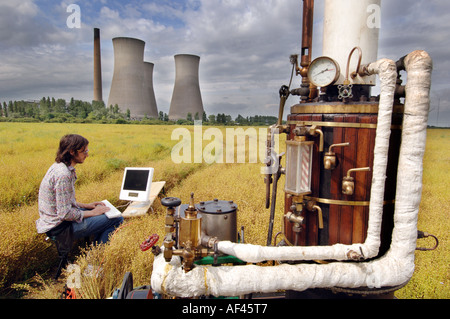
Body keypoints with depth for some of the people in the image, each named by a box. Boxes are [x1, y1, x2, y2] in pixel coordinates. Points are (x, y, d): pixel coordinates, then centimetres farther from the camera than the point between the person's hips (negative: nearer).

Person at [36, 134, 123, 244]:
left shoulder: (58, 166, 5)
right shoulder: (63, 174, -26)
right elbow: (65, 214, -26)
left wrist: (86, 206, 10)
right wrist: (92, 212, -14)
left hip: (55, 218, 10)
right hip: (60, 227, -10)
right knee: (117, 219, -14)